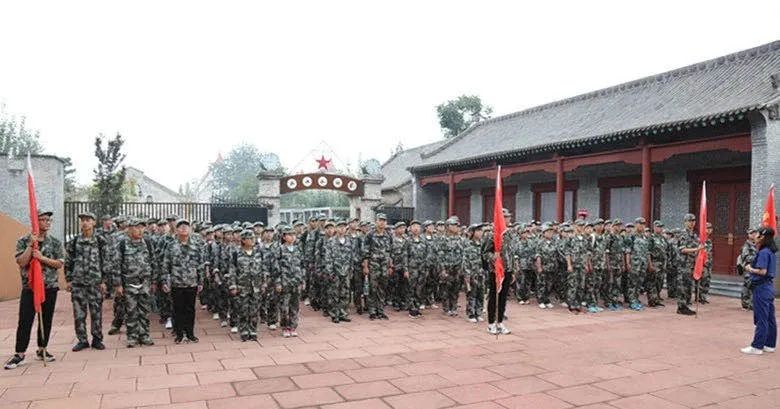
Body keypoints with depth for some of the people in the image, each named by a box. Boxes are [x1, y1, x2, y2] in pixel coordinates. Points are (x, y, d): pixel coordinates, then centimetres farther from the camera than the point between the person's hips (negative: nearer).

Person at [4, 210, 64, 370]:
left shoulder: (55, 243, 5)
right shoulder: (23, 241, 1)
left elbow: (60, 263, -3)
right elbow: (21, 262, -11)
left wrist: (42, 258, -16)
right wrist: (31, 245, -18)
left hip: (50, 287, 2)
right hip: (29, 287, -2)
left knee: (46, 320, 7)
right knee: (24, 322, -2)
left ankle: (41, 350, 20)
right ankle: (19, 354, 6)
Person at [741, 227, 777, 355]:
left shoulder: (763, 252, -17)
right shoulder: (772, 252, 11)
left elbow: (762, 271, -23)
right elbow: (767, 269, 15)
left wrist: (750, 269, -8)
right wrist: (753, 267, 6)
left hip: (761, 288, -9)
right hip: (769, 287, 9)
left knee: (761, 319, -5)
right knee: (770, 318, 14)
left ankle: (757, 347, 0)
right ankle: (770, 344, 22)